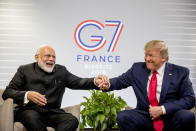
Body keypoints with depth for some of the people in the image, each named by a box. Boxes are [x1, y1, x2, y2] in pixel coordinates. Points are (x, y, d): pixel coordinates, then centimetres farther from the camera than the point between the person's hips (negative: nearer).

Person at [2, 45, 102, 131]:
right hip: (28, 111, -2)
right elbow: (7, 93, 2)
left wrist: (95, 82, -17)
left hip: (52, 113, 2)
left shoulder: (61, 71, 18)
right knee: (32, 117, -37)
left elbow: (78, 82, 5)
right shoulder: (25, 70, 11)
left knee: (72, 120, -27)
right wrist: (27, 95, -19)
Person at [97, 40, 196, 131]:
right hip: (145, 117, 2)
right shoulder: (137, 68, 8)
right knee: (122, 117, -25)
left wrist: (163, 109, -15)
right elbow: (120, 81, 11)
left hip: (171, 117, -1)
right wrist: (108, 84, -15)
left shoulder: (180, 72, 0)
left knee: (187, 116, -32)